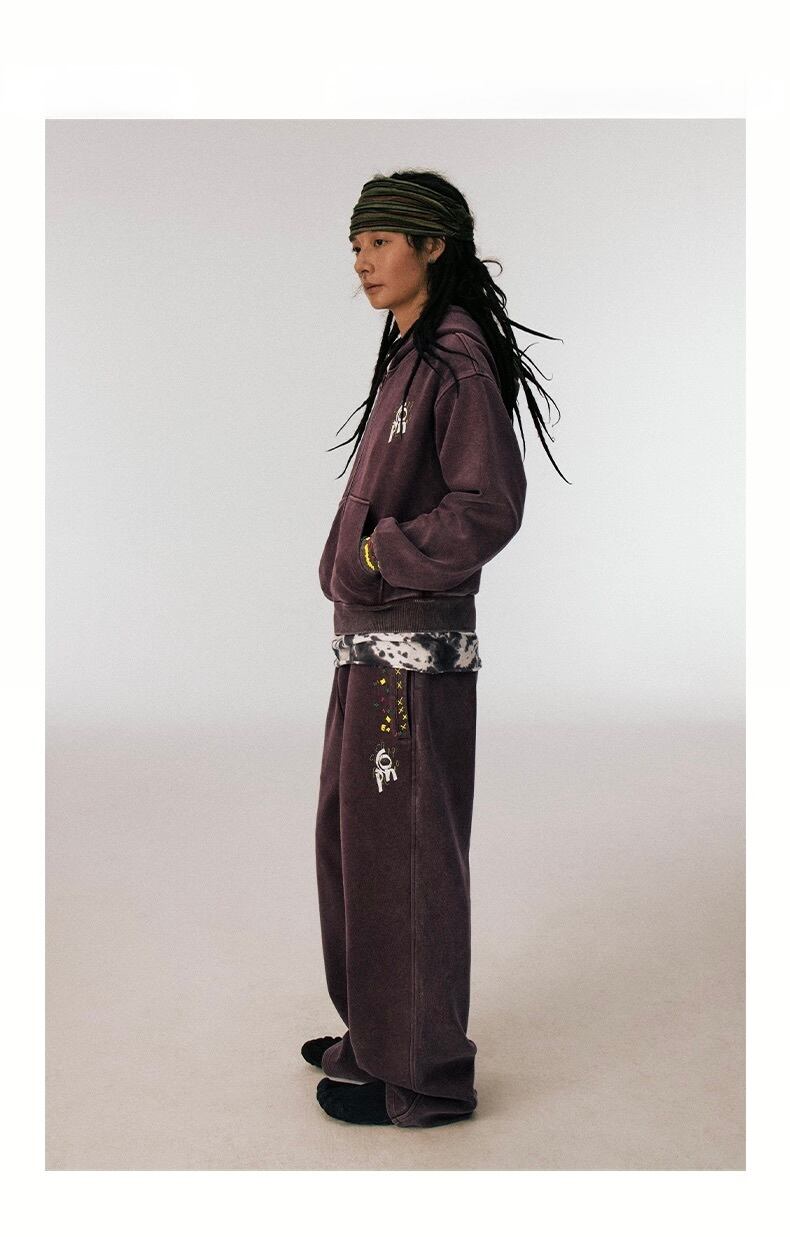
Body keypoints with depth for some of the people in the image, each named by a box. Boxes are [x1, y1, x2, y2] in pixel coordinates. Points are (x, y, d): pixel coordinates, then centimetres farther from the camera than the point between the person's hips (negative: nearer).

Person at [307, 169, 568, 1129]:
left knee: (405, 857, 2)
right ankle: (377, 1028, 36)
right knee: (351, 840, 19)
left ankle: (421, 1074, 19)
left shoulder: (456, 360, -15)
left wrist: (378, 555, -15)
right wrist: (354, 561, 7)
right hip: (370, 647, 9)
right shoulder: (407, 355, 13)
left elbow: (489, 506, -22)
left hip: (412, 655, -9)